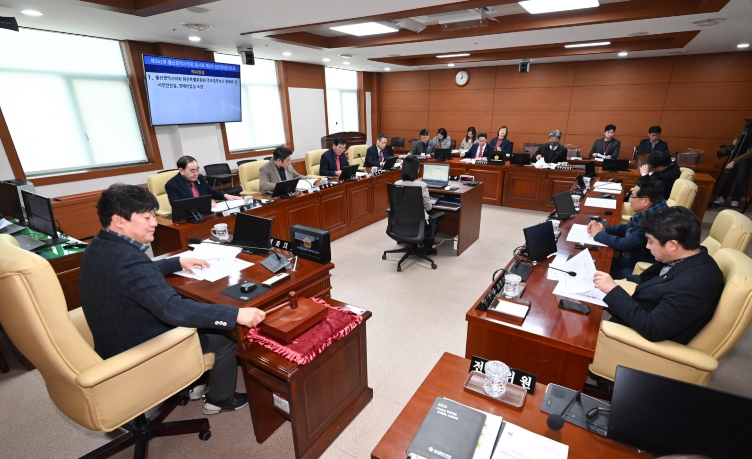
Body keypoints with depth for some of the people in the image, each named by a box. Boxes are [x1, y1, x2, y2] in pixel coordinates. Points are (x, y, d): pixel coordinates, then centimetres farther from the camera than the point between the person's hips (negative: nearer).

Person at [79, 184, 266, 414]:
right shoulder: (126, 258, -34)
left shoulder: (101, 247, -1)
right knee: (225, 336, 2)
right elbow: (172, 309, -42)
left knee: (195, 312, 24)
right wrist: (235, 314, -43)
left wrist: (178, 262, 12)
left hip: (118, 340, 10)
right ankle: (220, 399, 25)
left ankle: (196, 382, 35)